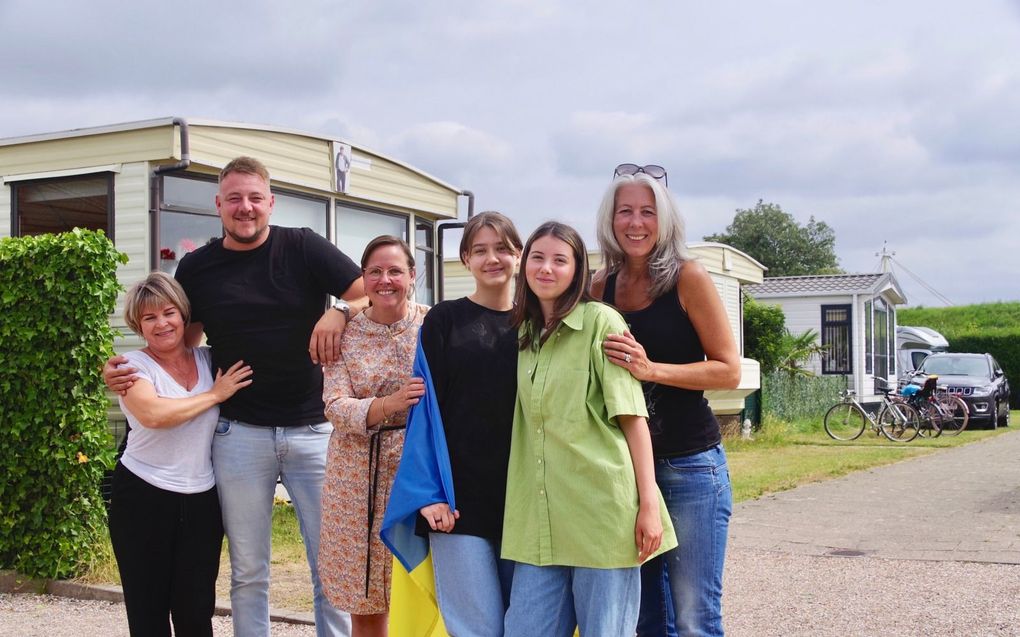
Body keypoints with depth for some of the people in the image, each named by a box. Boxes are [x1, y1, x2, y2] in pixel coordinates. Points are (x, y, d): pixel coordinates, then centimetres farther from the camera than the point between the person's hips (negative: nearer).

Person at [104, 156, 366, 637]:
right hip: (239, 432, 2)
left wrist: (339, 312, -24)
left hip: (312, 429, -1)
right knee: (248, 572, 11)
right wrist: (123, 371, -1)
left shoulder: (303, 248, -1)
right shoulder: (197, 267, 6)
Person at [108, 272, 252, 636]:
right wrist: (214, 395, -13)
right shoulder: (134, 366, -5)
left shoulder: (208, 360, 7)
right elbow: (153, 414, -23)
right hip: (142, 498, -3)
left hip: (202, 500, 3)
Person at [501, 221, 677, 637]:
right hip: (538, 519, 5)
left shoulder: (601, 321, -4)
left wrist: (649, 503, -12)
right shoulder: (525, 332, 15)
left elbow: (632, 415, -8)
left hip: (602, 509, -5)